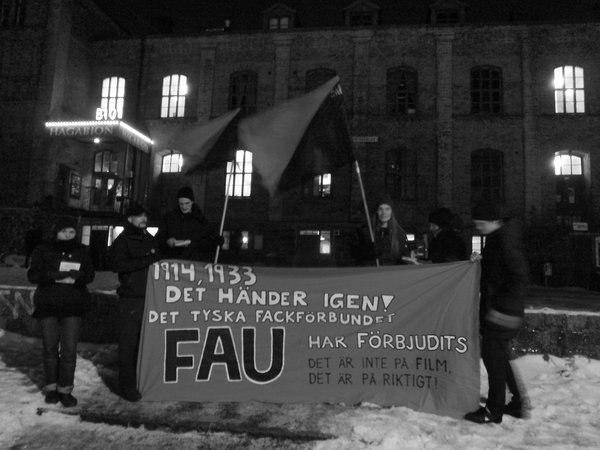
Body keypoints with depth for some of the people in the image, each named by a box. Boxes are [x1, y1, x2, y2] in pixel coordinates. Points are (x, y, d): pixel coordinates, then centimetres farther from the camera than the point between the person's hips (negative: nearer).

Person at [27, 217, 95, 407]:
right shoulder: (43, 250, 4)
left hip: (73, 305, 0)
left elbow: (90, 275, 2)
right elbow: (32, 274, -4)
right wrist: (55, 276, -21)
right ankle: (51, 387, 25)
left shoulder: (82, 251, 8)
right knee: (50, 348, 8)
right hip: (47, 304, 0)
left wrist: (76, 278, -20)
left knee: (69, 349, -4)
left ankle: (65, 389, 8)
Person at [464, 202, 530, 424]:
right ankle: (518, 403, 31)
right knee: (498, 355, 18)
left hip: (502, 311, -10)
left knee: (493, 355, -2)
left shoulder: (506, 241, -19)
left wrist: (501, 306, -23)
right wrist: (481, 258, 3)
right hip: (493, 306, 10)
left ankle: (494, 410, 11)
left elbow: (519, 277, -23)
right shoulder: (495, 238, 11)